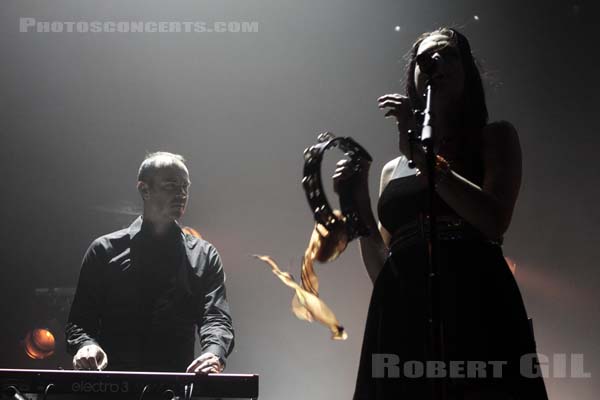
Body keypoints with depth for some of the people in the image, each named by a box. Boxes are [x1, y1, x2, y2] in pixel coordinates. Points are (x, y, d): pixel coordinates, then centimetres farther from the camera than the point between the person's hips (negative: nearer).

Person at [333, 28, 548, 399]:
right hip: (401, 320, 4)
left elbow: (495, 222, -9)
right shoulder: (393, 170, 22)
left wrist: (421, 155, -9)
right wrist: (360, 206, 7)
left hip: (475, 309, -4)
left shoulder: (495, 137, 11)